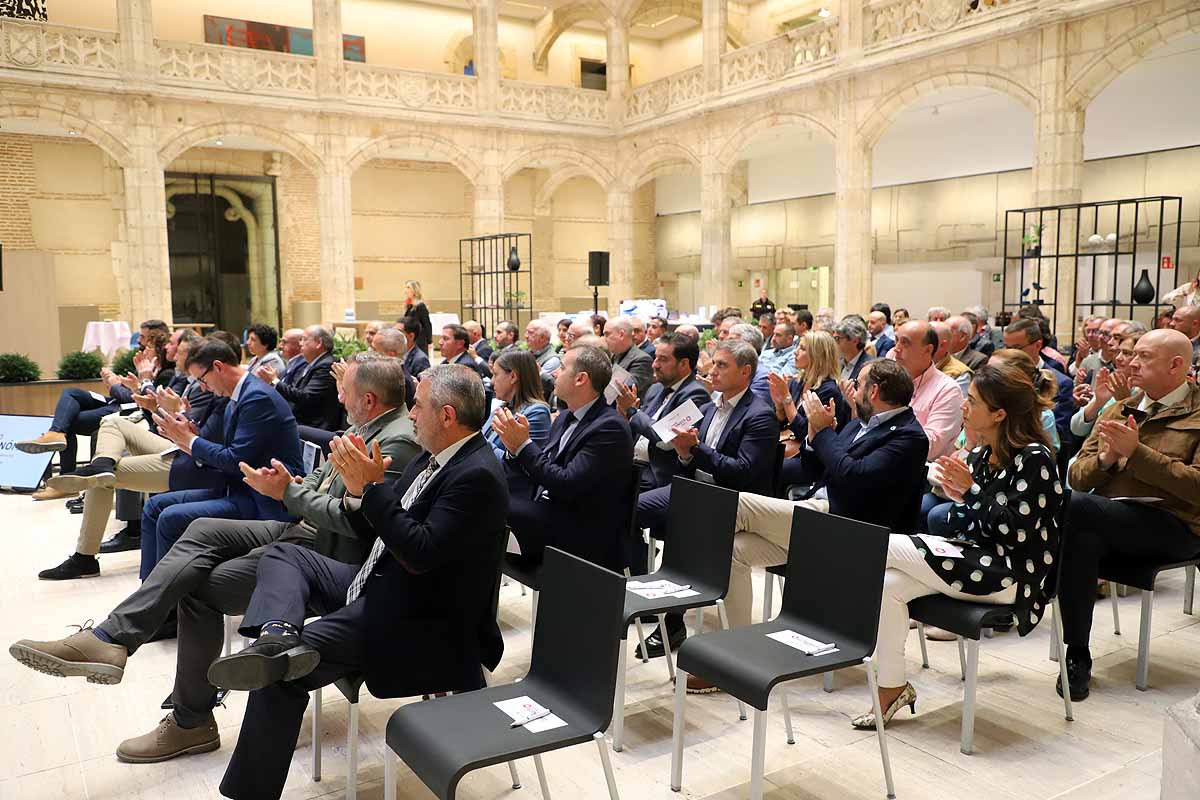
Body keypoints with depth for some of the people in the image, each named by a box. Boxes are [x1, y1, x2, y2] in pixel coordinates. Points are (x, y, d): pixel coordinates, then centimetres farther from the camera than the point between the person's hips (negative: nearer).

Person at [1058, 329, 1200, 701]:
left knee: (1069, 504, -31)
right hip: (1109, 523, 5)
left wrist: (1136, 452, -17)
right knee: (1081, 540, -33)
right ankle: (1077, 656, -23)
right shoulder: (1119, 410, 19)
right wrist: (1105, 458, -8)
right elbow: (1077, 477, 14)